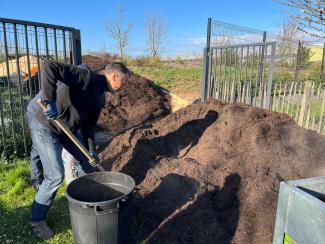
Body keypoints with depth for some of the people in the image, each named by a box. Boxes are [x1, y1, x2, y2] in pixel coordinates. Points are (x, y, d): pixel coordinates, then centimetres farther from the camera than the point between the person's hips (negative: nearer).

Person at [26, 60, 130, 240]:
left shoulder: (100, 97, 5)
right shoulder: (87, 77, -23)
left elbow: (89, 124, 8)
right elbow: (49, 67, -33)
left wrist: (91, 150, 0)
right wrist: (49, 101, -38)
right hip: (43, 120, -9)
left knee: (87, 159, 14)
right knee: (56, 175, -8)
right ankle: (37, 219, 16)